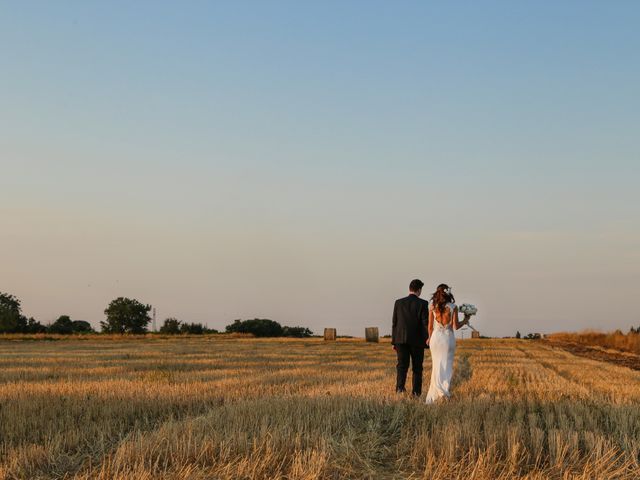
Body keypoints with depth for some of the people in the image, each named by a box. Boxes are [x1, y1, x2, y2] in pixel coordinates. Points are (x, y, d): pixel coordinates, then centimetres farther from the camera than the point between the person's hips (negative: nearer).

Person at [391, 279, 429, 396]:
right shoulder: (422, 304, -5)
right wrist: (427, 342, -4)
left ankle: (400, 386, -22)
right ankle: (416, 391, 9)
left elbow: (394, 323, 6)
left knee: (402, 365, 0)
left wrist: (394, 341, 11)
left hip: (401, 339, 2)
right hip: (417, 340, -2)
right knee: (417, 367, 9)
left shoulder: (399, 302, 4)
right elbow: (425, 323, -9)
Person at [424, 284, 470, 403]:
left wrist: (430, 338, 19)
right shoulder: (453, 307, -7)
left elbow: (430, 326, 3)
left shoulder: (432, 307, -2)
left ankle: (433, 397, 4)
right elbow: (455, 326, -8)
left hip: (436, 337, 2)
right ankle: (445, 389, -8)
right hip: (448, 338, -2)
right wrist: (465, 320, 9)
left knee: (437, 366, 9)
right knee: (447, 366, 7)